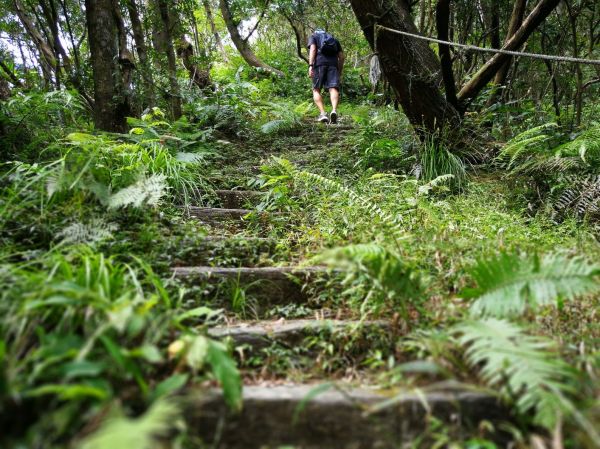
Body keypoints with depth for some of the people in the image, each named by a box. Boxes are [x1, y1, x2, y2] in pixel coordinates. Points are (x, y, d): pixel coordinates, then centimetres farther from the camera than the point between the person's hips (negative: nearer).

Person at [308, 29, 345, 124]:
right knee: (333, 89, -11)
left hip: (319, 63, -2)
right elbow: (341, 56, 21)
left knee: (316, 90, 5)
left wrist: (310, 66, -10)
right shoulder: (334, 39, 32)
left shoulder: (313, 37, 22)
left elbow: (312, 49, 0)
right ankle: (334, 110, -37)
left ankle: (323, 114, -12)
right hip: (333, 63, 2)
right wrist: (340, 73, 25)